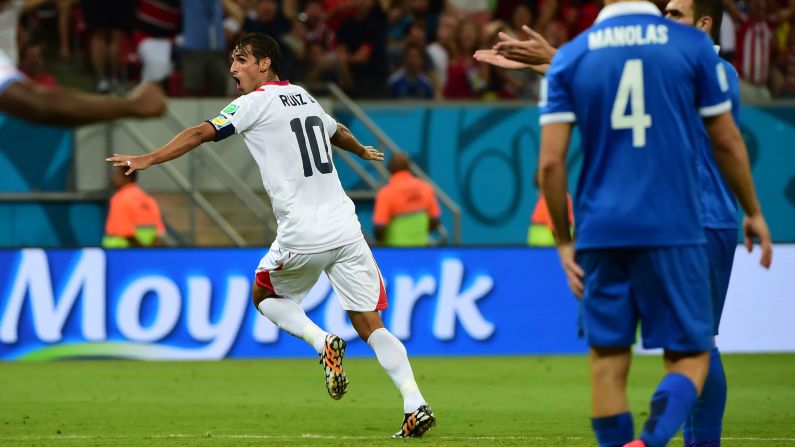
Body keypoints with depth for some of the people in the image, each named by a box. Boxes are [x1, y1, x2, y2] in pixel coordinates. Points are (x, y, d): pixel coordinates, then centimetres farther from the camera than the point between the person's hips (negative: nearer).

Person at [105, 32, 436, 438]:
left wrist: (147, 160, -14)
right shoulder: (303, 97, 19)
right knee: (370, 325, 5)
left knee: (264, 295, 20)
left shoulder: (255, 103, -2)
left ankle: (322, 342, -5)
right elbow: (337, 131, 39)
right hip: (345, 228, 6)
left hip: (302, 236, -6)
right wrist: (363, 151, 59)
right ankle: (415, 405, -10)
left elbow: (201, 133, -13)